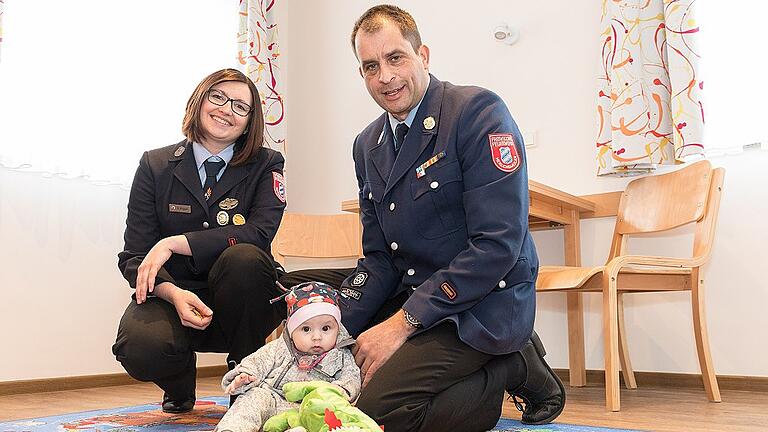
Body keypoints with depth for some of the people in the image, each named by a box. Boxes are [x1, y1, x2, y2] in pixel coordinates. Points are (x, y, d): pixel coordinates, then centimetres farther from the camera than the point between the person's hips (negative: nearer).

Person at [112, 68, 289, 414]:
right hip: (172, 296, 0)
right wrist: (174, 294, -26)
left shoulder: (265, 166, -1)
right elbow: (135, 255, -4)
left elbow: (259, 233, -19)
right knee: (141, 348, -32)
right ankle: (180, 387, 9)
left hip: (239, 305, 0)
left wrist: (173, 243, -24)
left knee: (243, 257, -33)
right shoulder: (156, 165, 1)